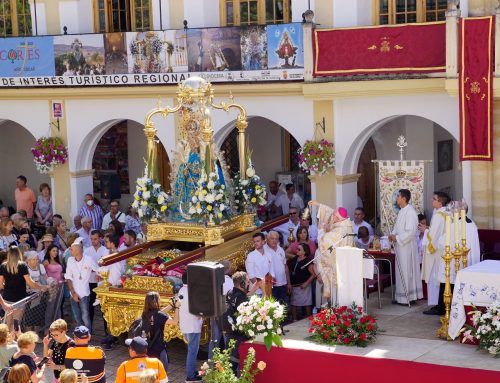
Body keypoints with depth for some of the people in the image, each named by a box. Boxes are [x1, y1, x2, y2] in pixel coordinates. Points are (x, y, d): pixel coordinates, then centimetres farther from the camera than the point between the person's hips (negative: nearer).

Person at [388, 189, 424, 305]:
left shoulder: (410, 212, -17)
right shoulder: (402, 211, 12)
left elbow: (410, 232, -23)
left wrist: (397, 238, -17)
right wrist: (392, 235, 4)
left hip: (407, 246, -9)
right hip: (400, 246, 9)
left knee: (406, 271, -3)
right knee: (401, 271, 12)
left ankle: (407, 297, 3)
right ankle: (401, 297, 18)